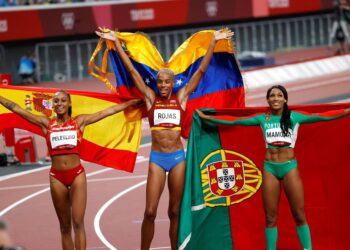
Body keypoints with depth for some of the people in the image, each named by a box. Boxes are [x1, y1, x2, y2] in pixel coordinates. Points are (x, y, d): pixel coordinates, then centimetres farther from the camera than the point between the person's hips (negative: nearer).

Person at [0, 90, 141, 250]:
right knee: (64, 226, 7)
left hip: (77, 174, -1)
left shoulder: (80, 121, 5)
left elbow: (109, 111, 5)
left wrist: (131, 103, 4)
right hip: (57, 176, 1)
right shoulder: (46, 123, 5)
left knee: (78, 223, -9)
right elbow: (16, 109, 3)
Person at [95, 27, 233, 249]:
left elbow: (201, 71, 3)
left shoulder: (181, 98, 4)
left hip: (178, 157, 1)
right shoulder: (151, 98, 3)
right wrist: (116, 42, -2)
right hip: (157, 158, -1)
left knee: (175, 211, 7)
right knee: (150, 212, -6)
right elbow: (131, 70, 1)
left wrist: (213, 42, -1)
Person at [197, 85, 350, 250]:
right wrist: (206, 117, 9)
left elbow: (322, 117, -5)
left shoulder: (294, 117, 1)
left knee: (299, 215, -1)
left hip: (289, 167, -1)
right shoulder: (262, 119, 5)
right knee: (270, 217, 3)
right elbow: (233, 121, 9)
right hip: (269, 168, 1)